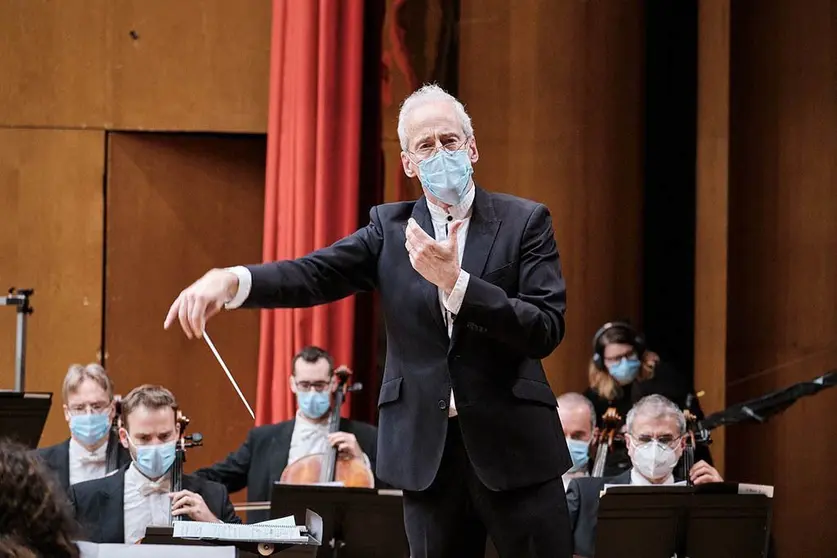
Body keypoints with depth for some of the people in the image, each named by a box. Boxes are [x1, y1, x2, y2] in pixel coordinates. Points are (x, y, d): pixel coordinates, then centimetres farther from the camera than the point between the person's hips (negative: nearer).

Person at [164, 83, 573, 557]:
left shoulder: (525, 221, 0)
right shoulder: (392, 228, 9)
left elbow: (547, 330, -11)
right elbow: (316, 275, -7)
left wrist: (453, 280, -22)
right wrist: (229, 281, -27)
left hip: (513, 445, -2)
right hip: (427, 450, 2)